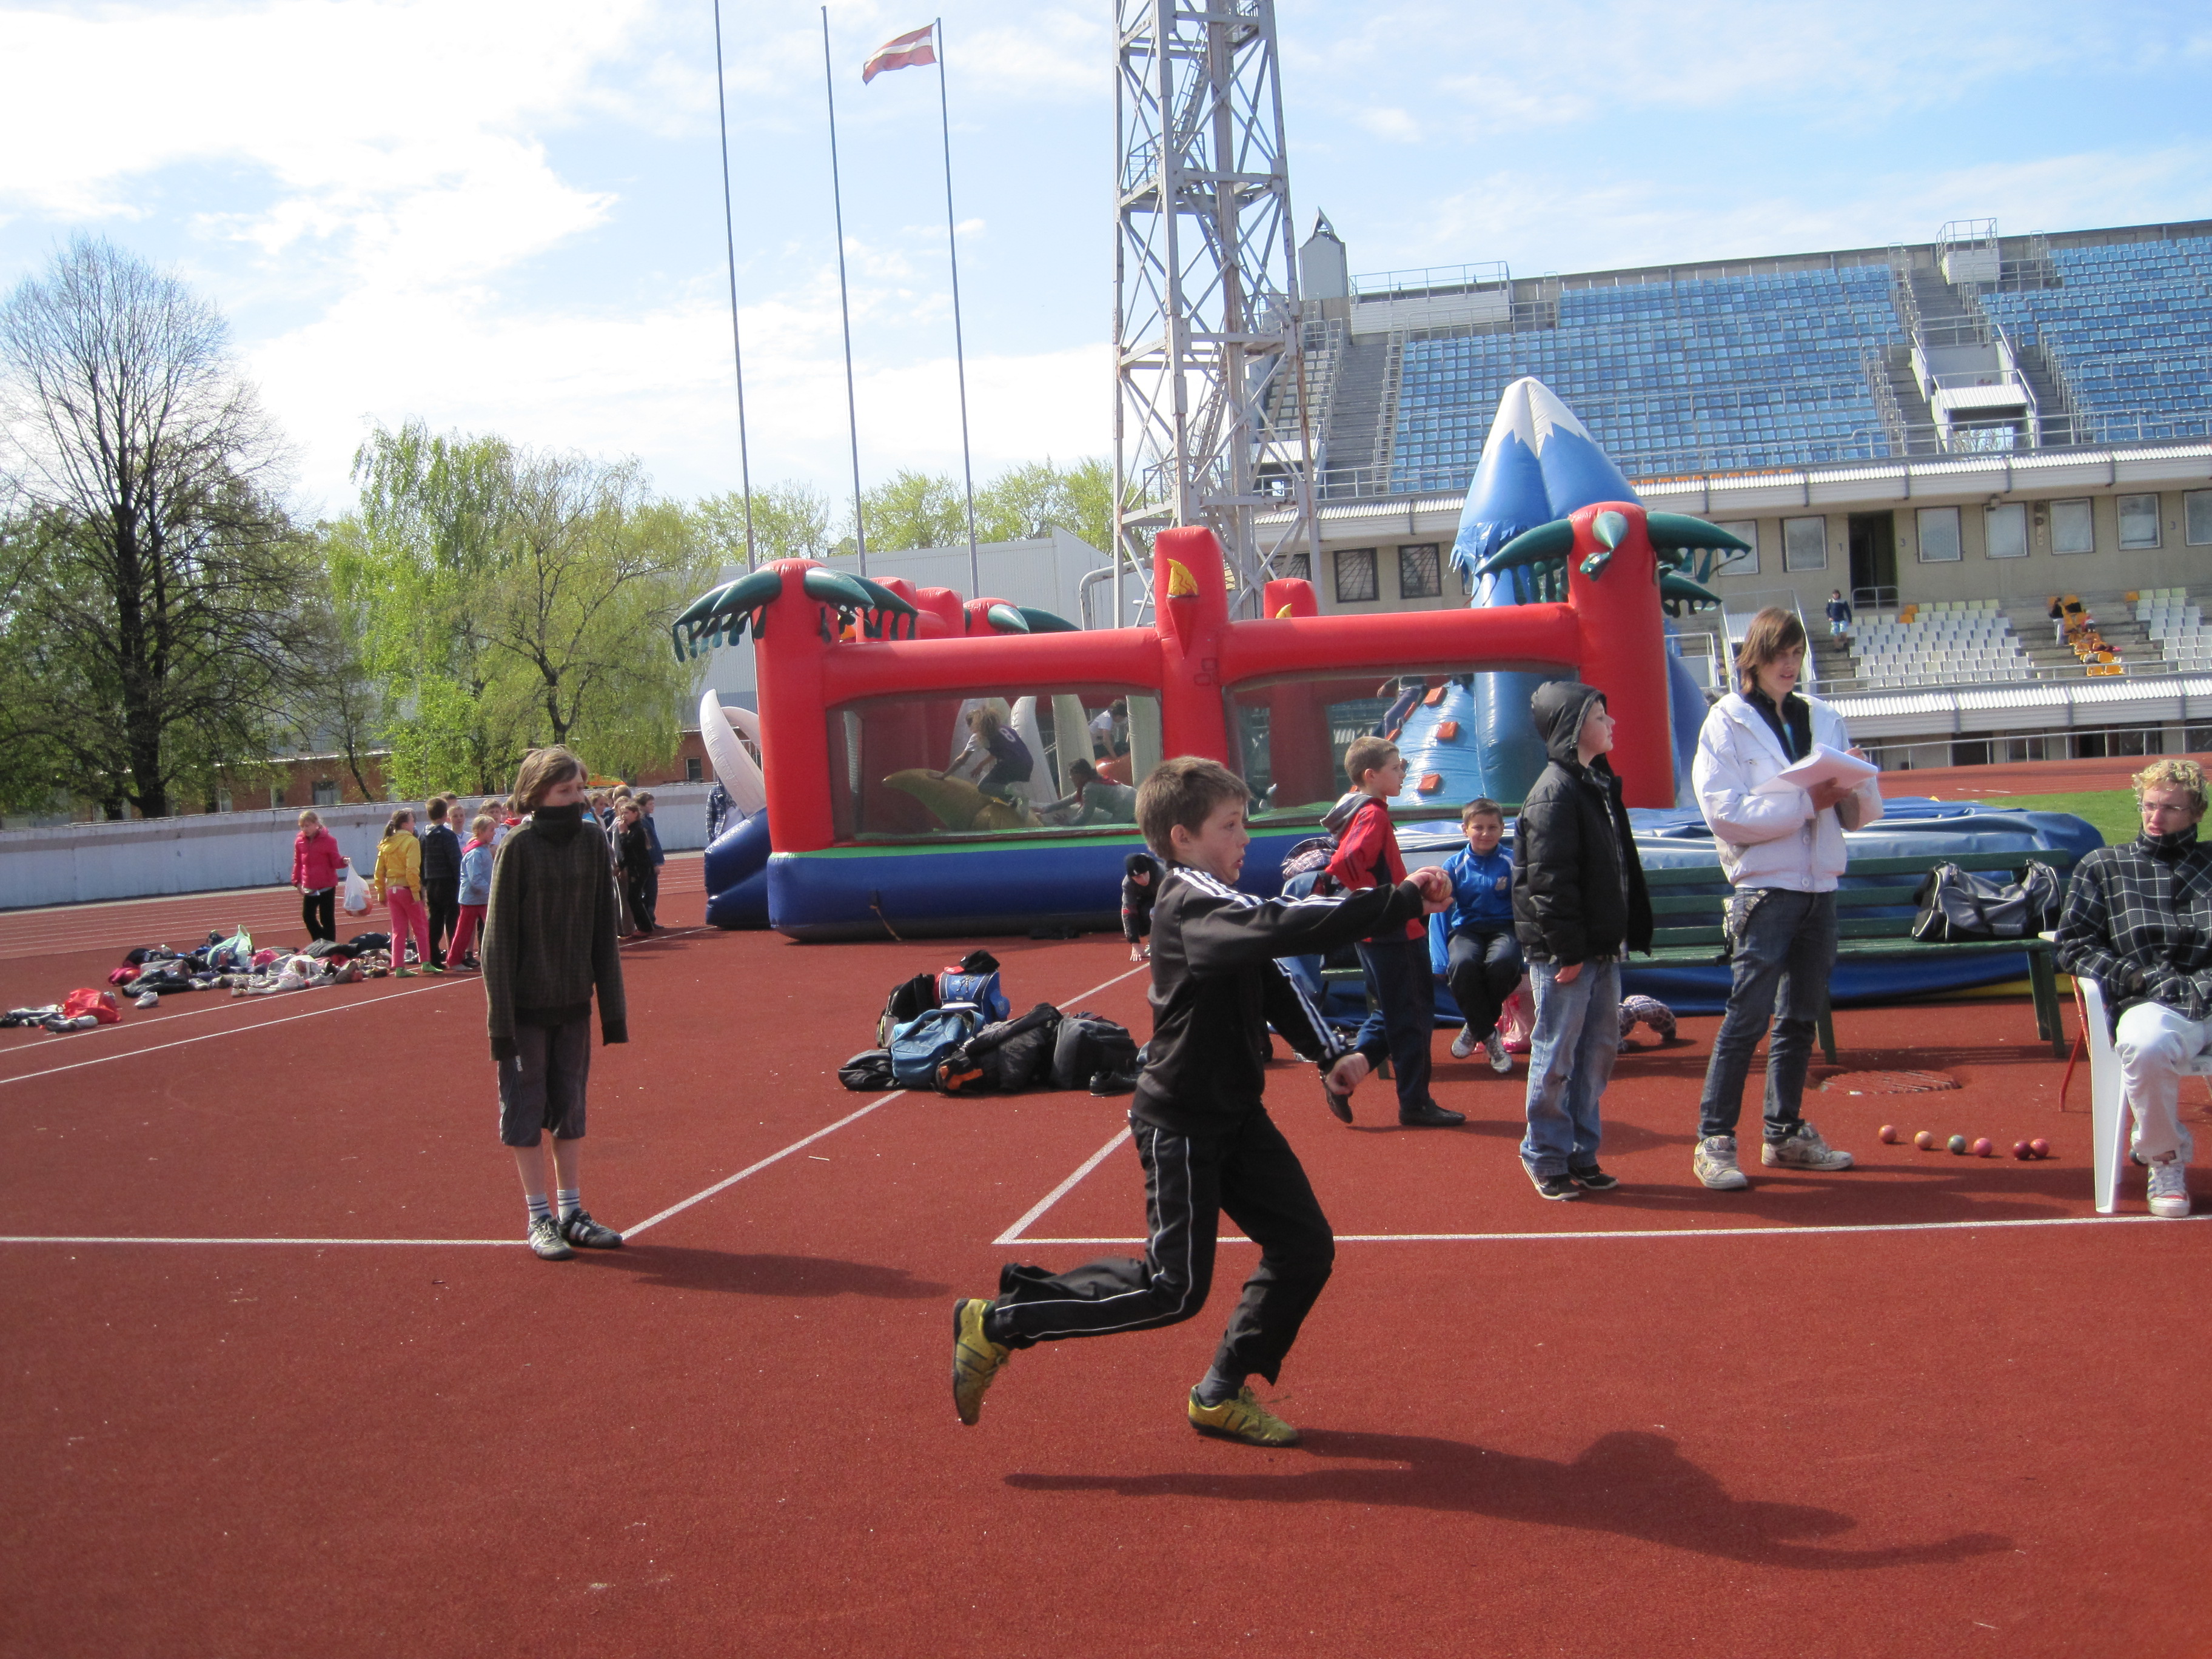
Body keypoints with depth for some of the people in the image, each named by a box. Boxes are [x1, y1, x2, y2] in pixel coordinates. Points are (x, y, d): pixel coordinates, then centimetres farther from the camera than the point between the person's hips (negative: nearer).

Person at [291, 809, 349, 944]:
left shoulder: (328, 840, -8)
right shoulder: (299, 841, 3)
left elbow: (335, 861, -7)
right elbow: (298, 863, 10)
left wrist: (343, 861, -28)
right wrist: (297, 881, 5)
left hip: (327, 887, -5)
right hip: (309, 888, 5)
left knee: (327, 919, -2)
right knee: (308, 916, 9)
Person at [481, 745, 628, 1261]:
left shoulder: (591, 841, 0)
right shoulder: (518, 846, -12)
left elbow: (603, 928, 6)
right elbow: (499, 934, -11)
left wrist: (613, 1002, 5)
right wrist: (501, 1013, -13)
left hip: (574, 1003, 4)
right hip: (527, 1005, -4)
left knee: (571, 1107, 12)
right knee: (525, 1109, 5)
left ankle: (572, 1213, 22)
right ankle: (539, 1218, 14)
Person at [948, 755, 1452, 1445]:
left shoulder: (1214, 902, 10)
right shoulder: (1192, 904, -21)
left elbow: (1274, 985, 17)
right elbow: (1285, 927, -37)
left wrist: (1329, 1053, 4)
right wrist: (1403, 901, -36)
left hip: (1235, 1115, 10)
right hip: (1181, 1124, -10)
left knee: (1305, 1247, 7)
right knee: (1174, 1289, -5)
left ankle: (1223, 1394, 21)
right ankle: (999, 1322, 6)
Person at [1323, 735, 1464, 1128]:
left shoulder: (1360, 812, 14)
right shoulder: (1374, 816, -16)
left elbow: (1345, 861, 24)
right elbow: (1344, 865, -31)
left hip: (1380, 932, 10)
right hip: (1393, 932, -10)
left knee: (1388, 1017, 17)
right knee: (1412, 1018, -1)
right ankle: (1415, 1103, 6)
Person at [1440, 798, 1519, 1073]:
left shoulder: (1511, 863, 1)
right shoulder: (1454, 865, 5)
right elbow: (1440, 911, 3)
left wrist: (1525, 943, -13)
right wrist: (1440, 959, -8)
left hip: (1503, 928, -1)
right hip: (1466, 929, 1)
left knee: (1502, 962, -36)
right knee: (1462, 964, -35)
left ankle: (1476, 1028, -8)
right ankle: (1489, 1036, -15)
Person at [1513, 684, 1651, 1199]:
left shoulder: (1601, 784, 14)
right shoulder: (1554, 793, -15)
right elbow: (1549, 880, -19)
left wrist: (1629, 933, 14)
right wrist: (1567, 950, -19)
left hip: (1602, 948, 9)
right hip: (1564, 950, -9)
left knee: (1599, 1050, 13)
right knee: (1556, 1055, 0)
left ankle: (1581, 1152, 23)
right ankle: (1547, 1157, 11)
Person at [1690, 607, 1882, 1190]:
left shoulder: (1823, 719, 12)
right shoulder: (1727, 722, -4)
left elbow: (1866, 810, 12)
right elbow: (1725, 812, -15)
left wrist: (1853, 787, -11)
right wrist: (1807, 801, -19)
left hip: (1820, 885, 6)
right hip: (1765, 886, -6)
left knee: (1801, 1016, 12)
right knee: (1748, 1016, -10)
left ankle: (1784, 1133, 22)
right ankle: (1714, 1141, -6)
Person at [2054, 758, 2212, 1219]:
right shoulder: (2103, 867, 21)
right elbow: (2074, 946, 11)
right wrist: (2142, 977, -4)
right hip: (2153, 1005, -1)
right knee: (2145, 1045, -38)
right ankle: (2165, 1157, -9)